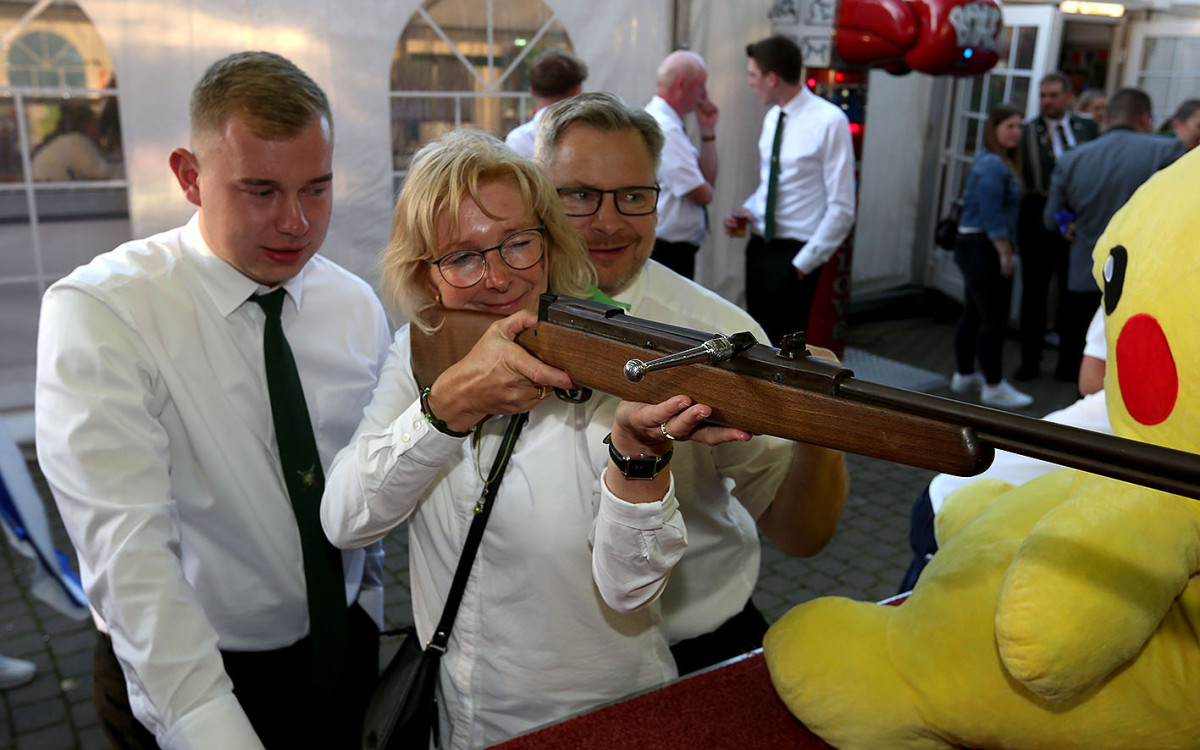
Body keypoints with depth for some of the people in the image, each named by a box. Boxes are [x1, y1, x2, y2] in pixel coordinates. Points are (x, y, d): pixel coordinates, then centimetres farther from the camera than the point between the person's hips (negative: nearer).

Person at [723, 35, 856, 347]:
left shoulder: (829, 121, -15)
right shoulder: (772, 117, 8)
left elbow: (841, 210, -15)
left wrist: (803, 263, -14)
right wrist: (747, 209, 2)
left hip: (795, 253, -7)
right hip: (759, 247, 7)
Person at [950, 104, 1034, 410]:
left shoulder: (993, 161, 16)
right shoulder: (993, 165, -16)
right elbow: (992, 216, -20)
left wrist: (1006, 251, 19)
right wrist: (1005, 253, -17)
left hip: (973, 247, 11)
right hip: (985, 249, -11)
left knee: (973, 314, 16)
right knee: (994, 318, -6)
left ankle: (964, 376, 26)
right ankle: (993, 387, 0)